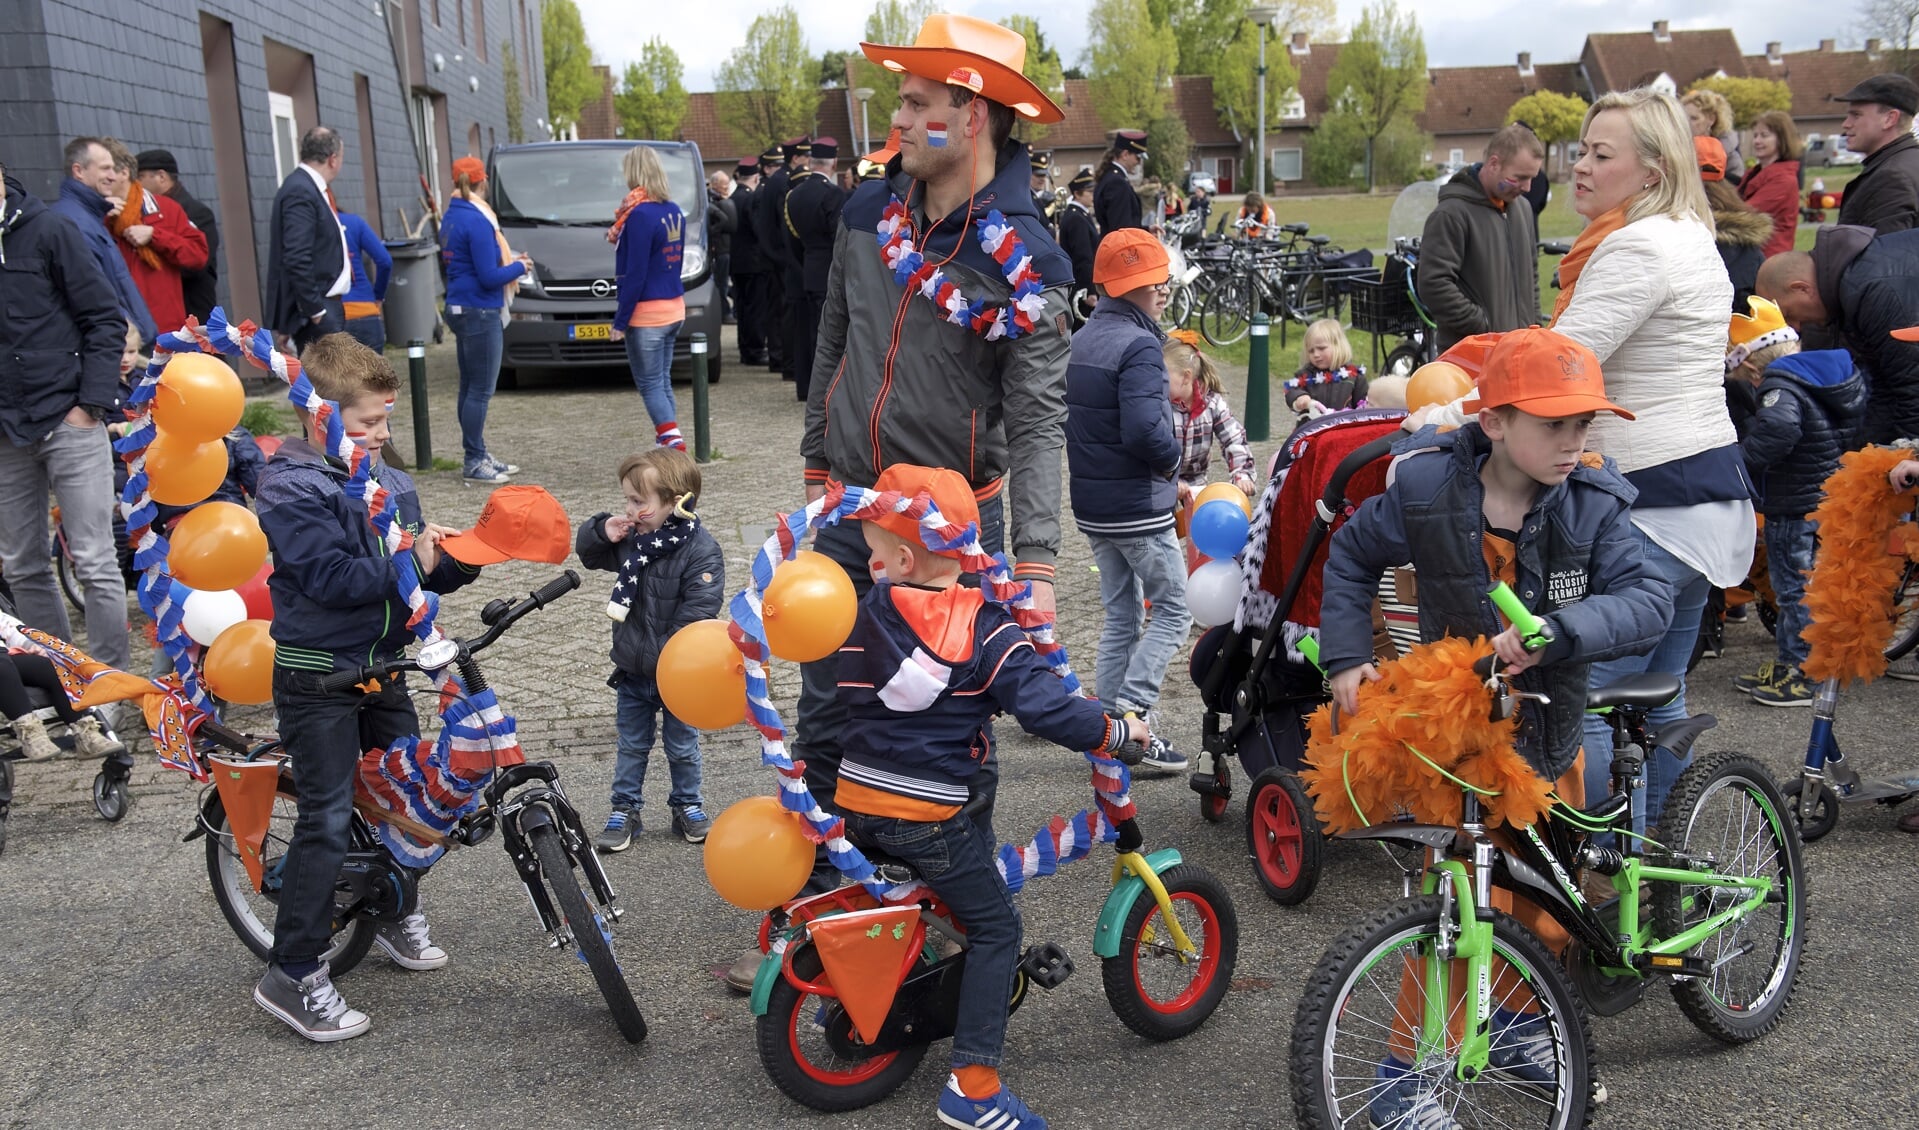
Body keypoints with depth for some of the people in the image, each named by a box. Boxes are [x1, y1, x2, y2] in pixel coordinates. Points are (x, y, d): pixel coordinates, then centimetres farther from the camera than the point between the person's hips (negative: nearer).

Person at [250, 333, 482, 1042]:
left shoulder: (391, 485, 8)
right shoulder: (290, 490, -14)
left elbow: (427, 573, 9)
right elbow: (332, 578, -26)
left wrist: (461, 558, -10)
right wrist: (409, 565, -23)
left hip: (383, 667, 7)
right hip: (317, 677, -7)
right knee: (329, 818, -8)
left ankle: (395, 913, 37)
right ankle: (293, 974, 2)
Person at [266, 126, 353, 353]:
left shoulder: (308, 188, 14)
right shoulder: (300, 191, -15)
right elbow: (297, 259, -22)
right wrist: (314, 309, -20)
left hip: (326, 305, 10)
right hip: (317, 311, -10)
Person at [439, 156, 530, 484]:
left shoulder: (451, 217, 12)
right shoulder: (477, 221, -16)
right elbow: (489, 277, -19)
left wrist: (508, 261, 15)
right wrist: (519, 267, -2)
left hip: (460, 309, 10)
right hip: (480, 313, -10)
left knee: (470, 387, 14)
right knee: (480, 391, -4)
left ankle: (476, 456, 22)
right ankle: (473, 463, 1)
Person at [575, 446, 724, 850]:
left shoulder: (701, 551, -22)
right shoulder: (630, 539, -4)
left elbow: (694, 618, -25)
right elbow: (586, 551, 12)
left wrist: (666, 664, -24)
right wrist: (602, 531, -10)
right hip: (632, 673, 5)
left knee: (682, 747, 14)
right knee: (631, 746, 17)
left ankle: (688, 806, 32)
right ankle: (624, 810, 29)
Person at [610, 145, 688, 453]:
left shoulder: (640, 215, -17)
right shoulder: (674, 211, 8)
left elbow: (635, 274, -18)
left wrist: (620, 321, -13)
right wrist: (619, 238, 11)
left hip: (647, 313, -8)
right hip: (674, 308, 8)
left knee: (650, 384, -3)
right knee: (662, 380, 15)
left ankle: (673, 440, -13)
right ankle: (668, 438, 18)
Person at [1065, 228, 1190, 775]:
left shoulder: (1080, 341, 10)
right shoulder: (1138, 345, -18)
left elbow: (1069, 419, 15)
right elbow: (1144, 428, -28)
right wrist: (1172, 461, -11)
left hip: (1092, 506, 9)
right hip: (1140, 507, -8)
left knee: (1121, 616, 16)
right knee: (1172, 610, 4)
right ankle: (1133, 714, -4)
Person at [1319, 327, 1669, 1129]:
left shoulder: (1594, 503, -13)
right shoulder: (1428, 488, -16)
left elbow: (1649, 599, -23)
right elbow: (1352, 557, 0)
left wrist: (1556, 633, -39)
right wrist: (1346, 656, -10)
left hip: (1549, 731, 4)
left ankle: (1510, 1026, 44)